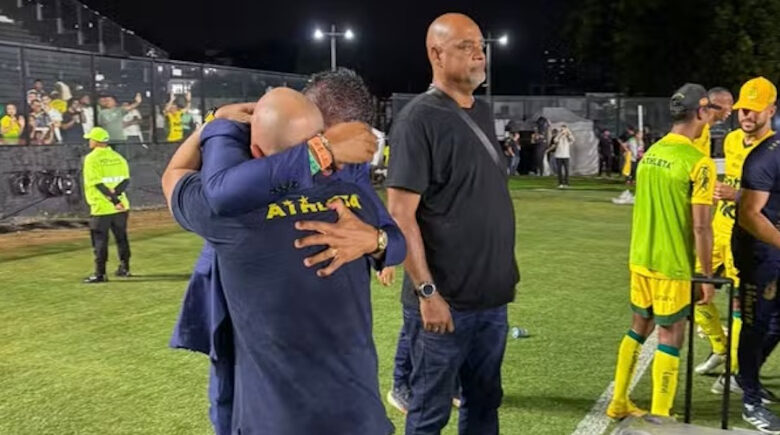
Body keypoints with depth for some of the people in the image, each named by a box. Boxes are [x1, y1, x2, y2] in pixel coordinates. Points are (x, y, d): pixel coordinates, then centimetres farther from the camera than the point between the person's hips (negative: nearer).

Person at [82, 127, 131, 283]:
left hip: (101, 207, -5)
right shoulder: (118, 157, 8)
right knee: (121, 237, 17)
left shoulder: (91, 158, -9)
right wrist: (115, 194, -16)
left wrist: (113, 199, -20)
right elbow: (126, 180, -4)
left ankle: (100, 273, 1)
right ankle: (124, 268, 25)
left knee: (100, 240, 1)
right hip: (121, 207, 5)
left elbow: (98, 183, -18)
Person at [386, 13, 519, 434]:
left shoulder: (483, 113, 11)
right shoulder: (418, 118, -13)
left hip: (491, 296, 7)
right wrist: (427, 292, -20)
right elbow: (399, 214, -18)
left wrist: (505, 271, 16)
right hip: (445, 300, -7)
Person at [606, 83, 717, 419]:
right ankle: (659, 417, 13)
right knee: (671, 337, 5)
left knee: (640, 326, 19)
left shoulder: (651, 152, 5)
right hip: (672, 266, -7)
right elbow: (701, 226, -17)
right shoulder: (699, 162, -16)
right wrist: (708, 276, -9)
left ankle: (619, 403, 28)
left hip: (640, 259, 7)